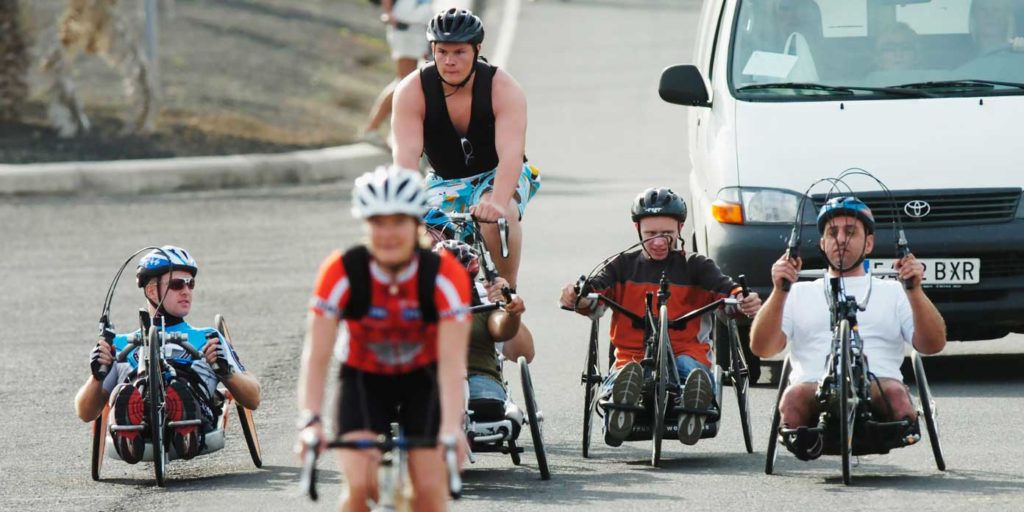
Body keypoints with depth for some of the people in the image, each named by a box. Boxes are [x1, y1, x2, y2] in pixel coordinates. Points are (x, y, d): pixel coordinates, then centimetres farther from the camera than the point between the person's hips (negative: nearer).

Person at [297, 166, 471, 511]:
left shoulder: (445, 275, -26)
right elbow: (316, 357, -29)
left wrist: (452, 428, -46)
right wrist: (310, 422, -44)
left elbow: (452, 362, -32)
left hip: (422, 381, 0)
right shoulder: (342, 272, -26)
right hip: (363, 380, 0)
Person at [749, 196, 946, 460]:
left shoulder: (893, 292, 27)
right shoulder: (800, 294, 28)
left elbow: (933, 345, 12)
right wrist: (779, 292, 1)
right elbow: (762, 348, 14)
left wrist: (914, 290, -2)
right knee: (795, 396, -37)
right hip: (814, 386, 0)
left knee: (894, 392, -37)